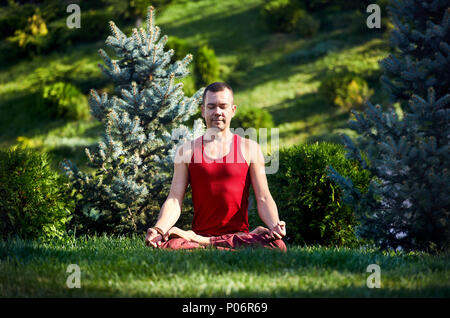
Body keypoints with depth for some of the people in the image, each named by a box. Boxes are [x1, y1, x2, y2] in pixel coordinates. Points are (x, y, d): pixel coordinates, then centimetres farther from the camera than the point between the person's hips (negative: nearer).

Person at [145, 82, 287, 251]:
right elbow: (174, 200, 4)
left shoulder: (249, 148, 11)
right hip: (200, 230, -1)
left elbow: (263, 198, 4)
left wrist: (275, 225, -18)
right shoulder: (186, 151, 12)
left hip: (240, 235, 1)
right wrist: (158, 229, -16)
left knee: (277, 244, -34)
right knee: (167, 246, -35)